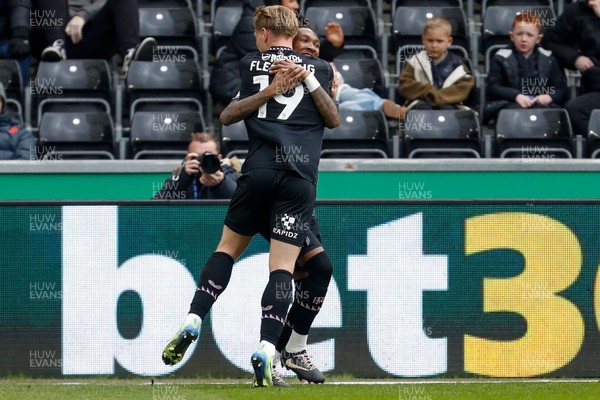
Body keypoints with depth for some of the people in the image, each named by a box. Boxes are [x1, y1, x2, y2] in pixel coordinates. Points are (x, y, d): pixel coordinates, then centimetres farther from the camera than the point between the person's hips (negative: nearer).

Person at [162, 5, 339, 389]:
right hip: (302, 175, 0)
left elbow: (226, 116, 10)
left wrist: (270, 91, 2)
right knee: (283, 264, -5)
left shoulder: (250, 64, 16)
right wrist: (312, 81, 3)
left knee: (229, 246, 15)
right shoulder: (319, 67, 18)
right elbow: (334, 120, 12)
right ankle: (266, 349, -18)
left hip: (259, 168, 0)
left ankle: (193, 322, 2)